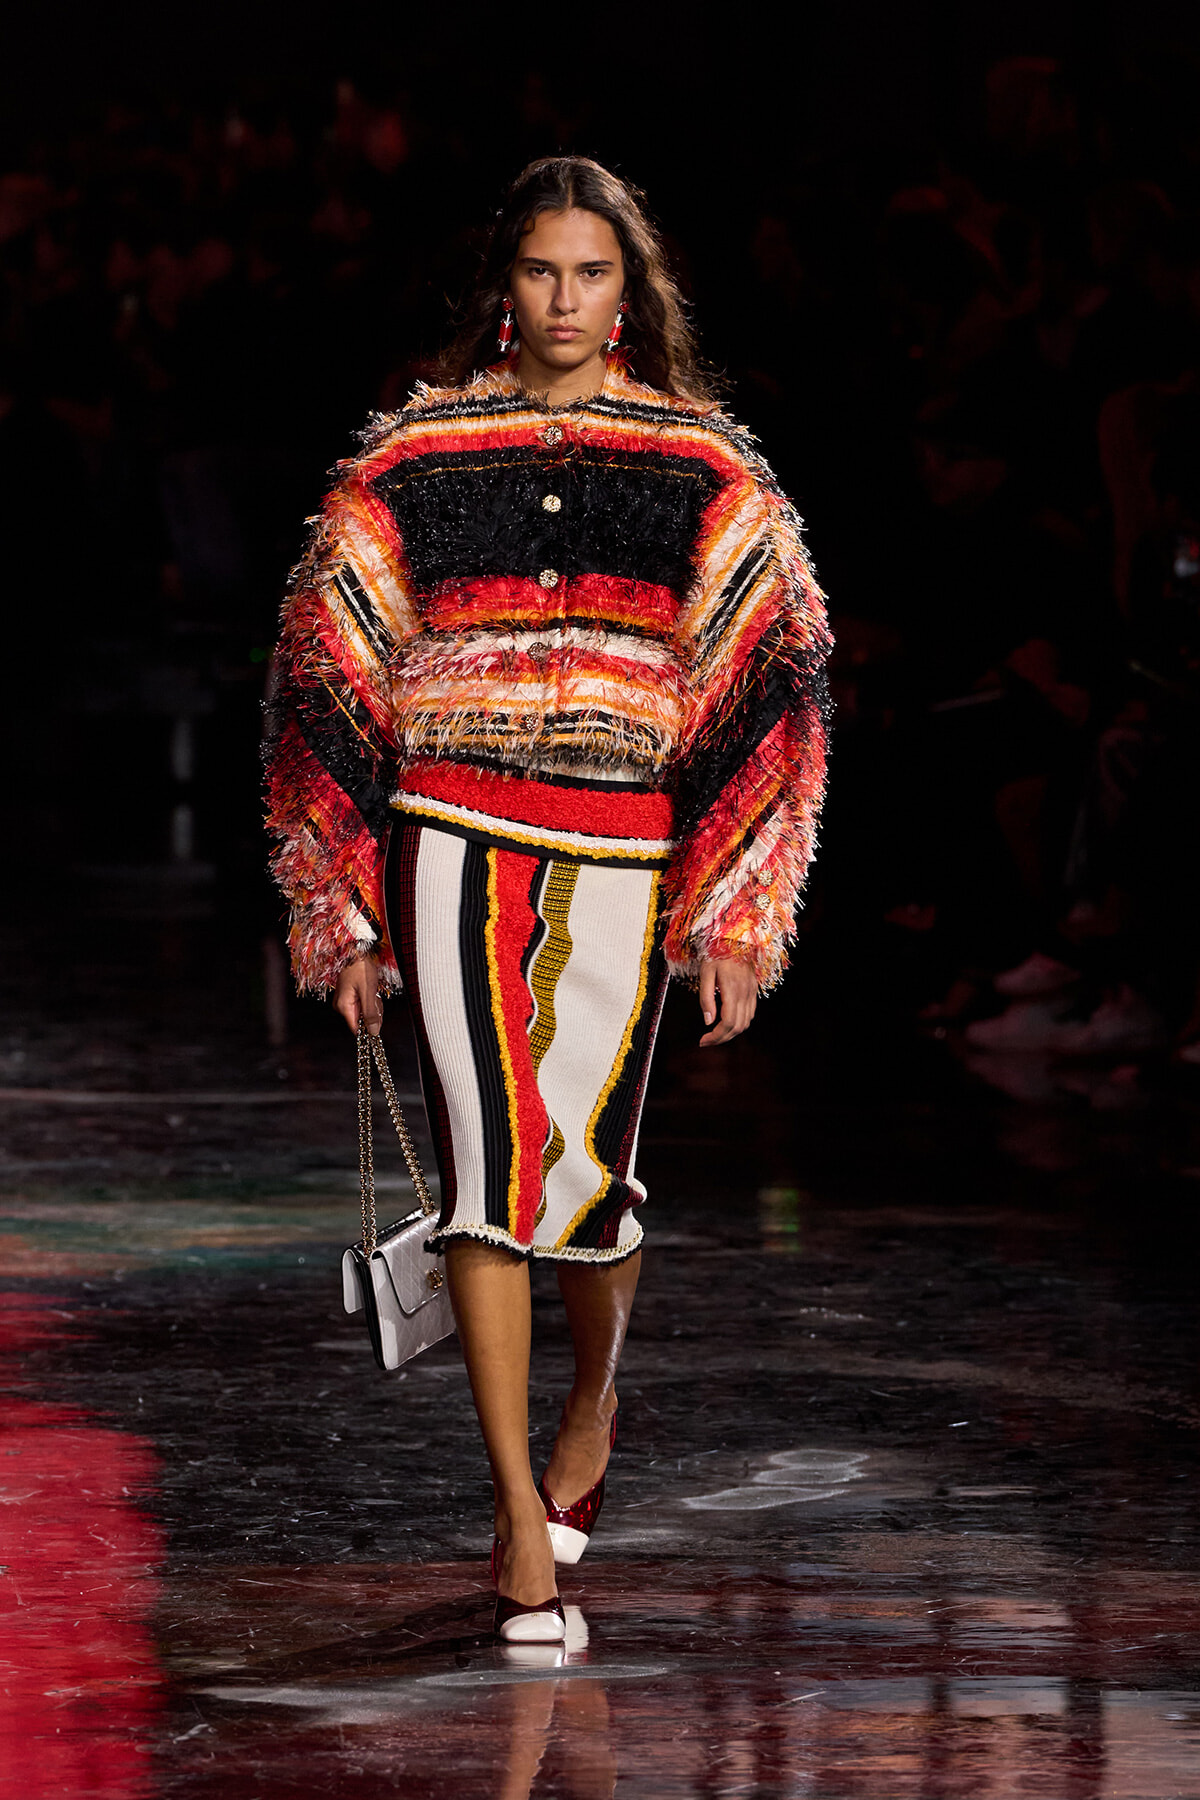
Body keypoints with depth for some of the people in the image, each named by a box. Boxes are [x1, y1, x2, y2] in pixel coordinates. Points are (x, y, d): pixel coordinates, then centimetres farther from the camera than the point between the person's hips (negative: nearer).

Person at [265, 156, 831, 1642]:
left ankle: (595, 1396, 37)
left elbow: (764, 681, 4)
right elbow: (333, 673, 10)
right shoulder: (416, 459, 7)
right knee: (487, 1156, -8)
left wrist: (733, 916, -3)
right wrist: (346, 912, 6)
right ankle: (521, 1514, -4)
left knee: (587, 1165, 4)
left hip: (623, 854, 0)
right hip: (456, 845, 0)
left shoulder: (702, 473, 6)